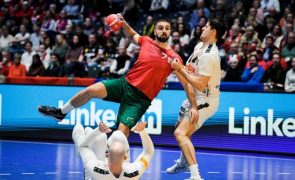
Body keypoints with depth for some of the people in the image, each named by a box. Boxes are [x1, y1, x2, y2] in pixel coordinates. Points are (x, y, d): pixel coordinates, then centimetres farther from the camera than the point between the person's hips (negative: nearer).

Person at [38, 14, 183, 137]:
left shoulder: (173, 58, -5)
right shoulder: (146, 42, 4)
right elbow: (132, 36, 24)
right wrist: (124, 24, 8)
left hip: (140, 98, -3)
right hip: (126, 83, 3)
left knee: (123, 130, -16)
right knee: (92, 90, -15)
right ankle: (61, 112, 8)